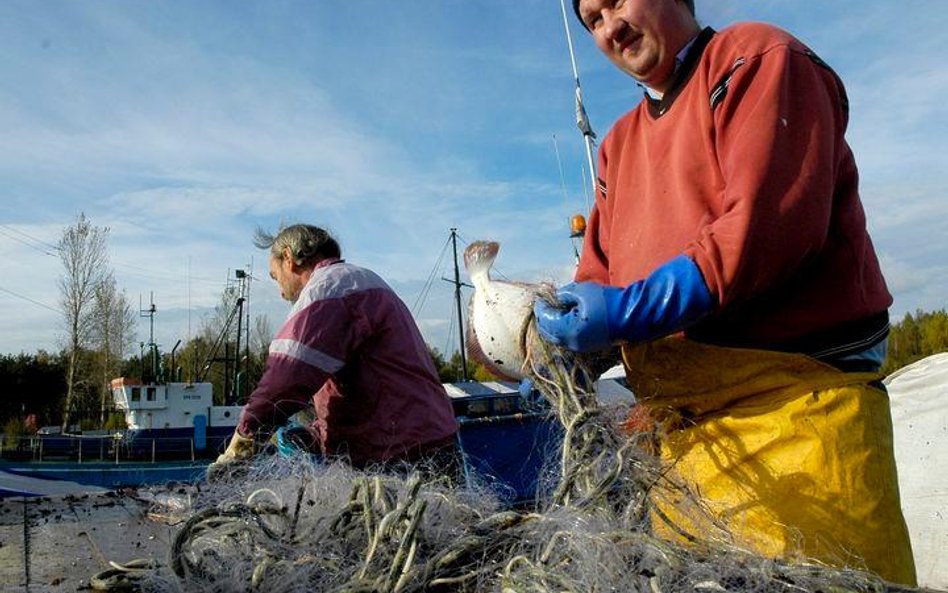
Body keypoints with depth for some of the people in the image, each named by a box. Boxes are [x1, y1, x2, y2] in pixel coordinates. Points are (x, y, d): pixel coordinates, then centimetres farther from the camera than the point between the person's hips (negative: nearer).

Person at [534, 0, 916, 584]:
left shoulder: (755, 56, -2)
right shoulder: (618, 145, 20)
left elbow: (766, 225, -17)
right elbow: (598, 279, 15)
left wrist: (630, 309, -21)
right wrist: (560, 338, -5)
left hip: (795, 400, -7)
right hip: (683, 435, 7)